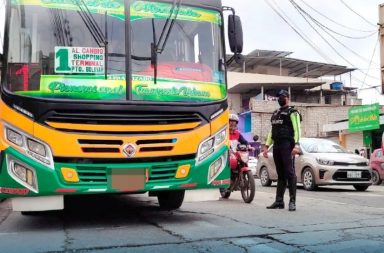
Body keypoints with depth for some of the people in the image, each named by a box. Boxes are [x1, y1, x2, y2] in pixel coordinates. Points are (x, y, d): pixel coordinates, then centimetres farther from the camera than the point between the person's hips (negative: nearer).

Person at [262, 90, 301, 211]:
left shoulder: (292, 112, 0)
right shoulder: (275, 113, 23)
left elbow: (297, 129, -11)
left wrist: (296, 145, -24)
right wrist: (266, 146, 17)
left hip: (287, 146, -7)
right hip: (276, 146, 7)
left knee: (289, 173, -9)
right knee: (280, 174, 9)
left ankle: (292, 201, -8)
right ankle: (279, 201, 11)